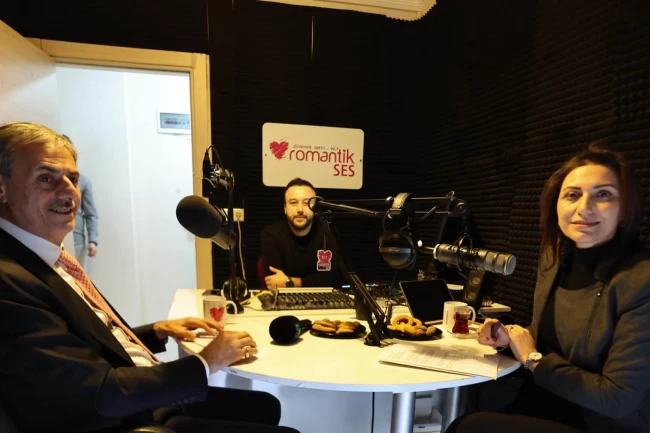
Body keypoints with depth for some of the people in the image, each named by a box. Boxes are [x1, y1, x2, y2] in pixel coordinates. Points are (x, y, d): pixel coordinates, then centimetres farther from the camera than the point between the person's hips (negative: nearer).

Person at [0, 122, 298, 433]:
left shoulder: (48, 258, 5)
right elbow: (100, 392, -25)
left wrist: (157, 331, 1)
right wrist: (206, 362, -17)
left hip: (150, 399, 8)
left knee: (265, 405, 18)